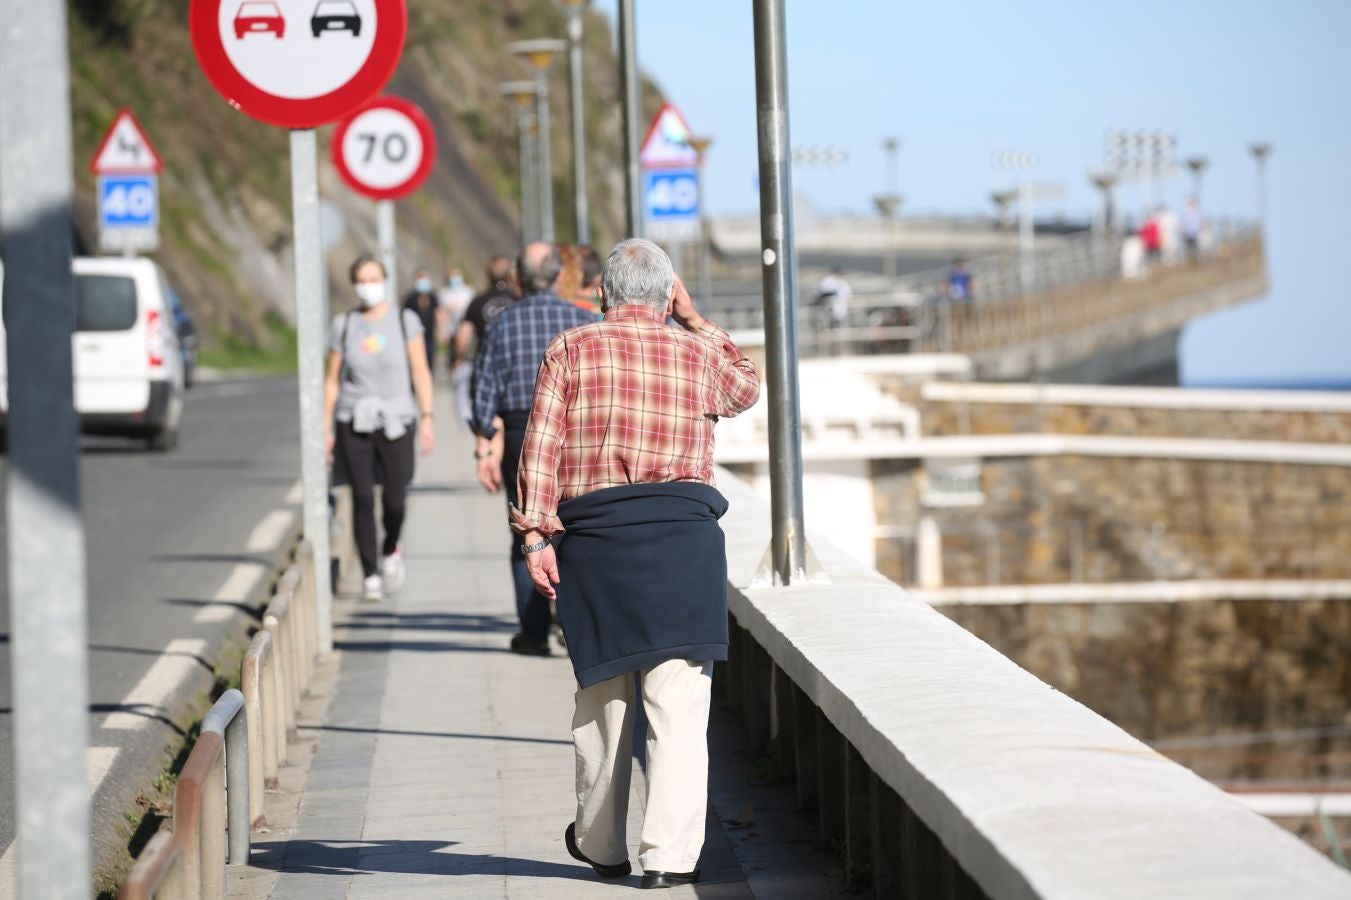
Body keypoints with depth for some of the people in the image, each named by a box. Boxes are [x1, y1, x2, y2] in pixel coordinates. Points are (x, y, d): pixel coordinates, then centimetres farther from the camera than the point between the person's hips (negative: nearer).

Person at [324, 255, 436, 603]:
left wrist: (427, 418, -6)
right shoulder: (343, 325, 5)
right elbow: (332, 380, 8)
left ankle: (390, 550, 26)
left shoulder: (405, 321, 3)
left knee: (395, 499, -5)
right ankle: (369, 575, 2)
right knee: (363, 498, -5)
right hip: (355, 421, 1)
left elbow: (420, 372, 2)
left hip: (396, 421, -1)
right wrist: (327, 428, 4)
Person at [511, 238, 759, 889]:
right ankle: (670, 854, -11)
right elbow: (746, 388, 30)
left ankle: (600, 845, 27)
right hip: (682, 536, -1)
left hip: (592, 540, 1)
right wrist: (696, 321, 31)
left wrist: (536, 534, -2)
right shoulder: (699, 354, 8)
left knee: (601, 698, 14)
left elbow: (540, 446, -2)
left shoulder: (569, 351, 6)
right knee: (678, 701, -4)